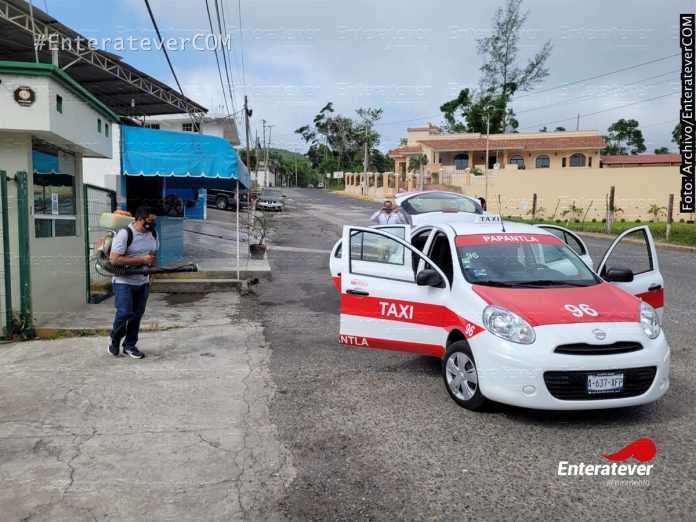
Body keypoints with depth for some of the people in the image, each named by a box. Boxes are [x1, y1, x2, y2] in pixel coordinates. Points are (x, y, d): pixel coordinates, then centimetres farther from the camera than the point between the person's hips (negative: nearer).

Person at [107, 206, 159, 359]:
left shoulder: (153, 234, 4)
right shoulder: (124, 234, -18)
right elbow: (114, 260, -23)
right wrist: (141, 260, -23)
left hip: (143, 283, 6)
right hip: (124, 283, -6)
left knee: (137, 315, 8)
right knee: (124, 313, -11)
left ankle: (130, 346, 21)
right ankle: (114, 338, 17)